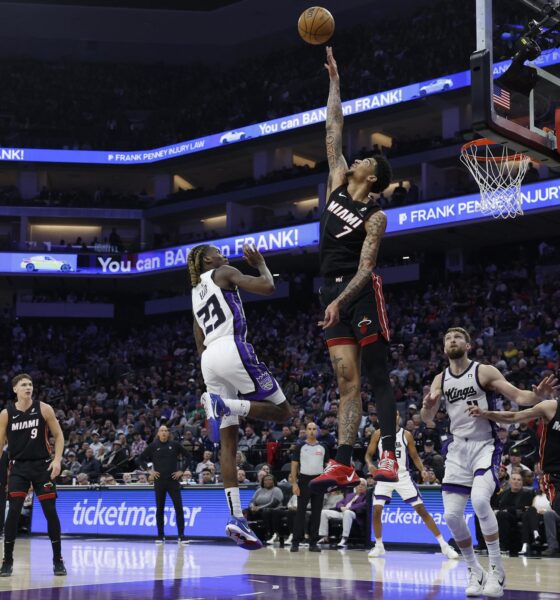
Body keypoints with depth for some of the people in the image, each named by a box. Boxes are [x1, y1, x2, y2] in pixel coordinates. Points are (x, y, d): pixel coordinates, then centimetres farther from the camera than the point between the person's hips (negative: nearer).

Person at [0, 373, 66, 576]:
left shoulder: (44, 409, -3)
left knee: (50, 512, 0)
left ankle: (58, 560, 11)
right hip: (18, 467, 0)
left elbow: (59, 435, 2)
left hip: (42, 465, 0)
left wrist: (57, 460, -12)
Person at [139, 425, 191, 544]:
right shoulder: (153, 446, 2)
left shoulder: (174, 445, 2)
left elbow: (188, 457, 8)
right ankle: (160, 536, 15)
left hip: (173, 480, -1)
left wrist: (182, 471, 1)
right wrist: (149, 471, 0)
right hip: (159, 481, 1)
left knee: (179, 508, -7)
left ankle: (181, 536, -5)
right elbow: (141, 458, 10)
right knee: (160, 509, 6)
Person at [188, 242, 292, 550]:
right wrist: (260, 263, 14)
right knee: (282, 411, 2)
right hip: (232, 349, -8)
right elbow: (267, 287, -6)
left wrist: (212, 380, 29)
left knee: (229, 441, 2)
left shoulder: (195, 294, 29)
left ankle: (236, 516, -6)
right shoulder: (222, 273, 7)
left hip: (209, 358, 8)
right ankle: (224, 404, -23)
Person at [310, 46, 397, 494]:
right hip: (333, 293, 6)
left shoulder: (375, 217, -5)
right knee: (348, 381, 1)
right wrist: (335, 83, 19)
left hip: (361, 294, -6)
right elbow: (334, 132, 17)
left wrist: (340, 302, -26)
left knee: (377, 376, -7)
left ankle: (389, 456, -9)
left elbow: (365, 268, -14)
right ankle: (343, 465, -5)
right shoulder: (338, 184, 13)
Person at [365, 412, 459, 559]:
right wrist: (370, 464, -18)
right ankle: (379, 546, 8)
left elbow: (415, 456, 6)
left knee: (422, 510, -5)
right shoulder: (378, 434, -1)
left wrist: (422, 470, -12)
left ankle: (444, 545, -1)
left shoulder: (406, 435, -1)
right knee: (376, 511, -12)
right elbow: (368, 454, 4)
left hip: (403, 477, -1)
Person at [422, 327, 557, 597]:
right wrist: (427, 406, -20)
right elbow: (426, 418, 4)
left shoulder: (484, 372, -5)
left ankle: (496, 570, -15)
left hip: (485, 446, -5)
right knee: (451, 515, -3)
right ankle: (475, 572, 16)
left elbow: (517, 396, -9)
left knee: (480, 500, -28)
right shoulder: (440, 380, 8)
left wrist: (538, 395, -31)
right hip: (458, 450, 5)